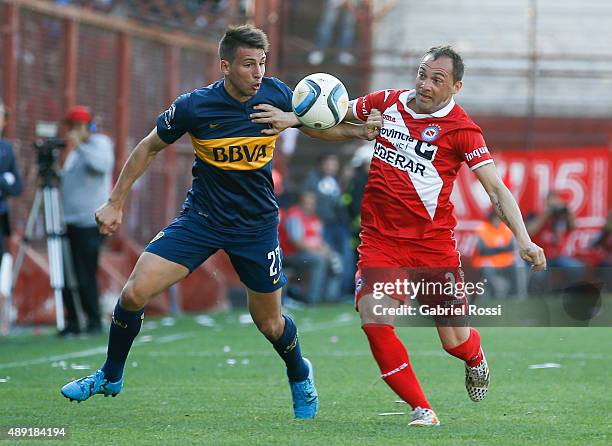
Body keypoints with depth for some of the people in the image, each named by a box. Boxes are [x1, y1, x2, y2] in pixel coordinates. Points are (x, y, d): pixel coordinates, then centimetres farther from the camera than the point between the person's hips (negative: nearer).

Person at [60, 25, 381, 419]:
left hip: (257, 224, 1)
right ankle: (110, 378, 11)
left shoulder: (276, 95, -11)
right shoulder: (194, 106, -16)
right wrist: (116, 202, -1)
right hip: (201, 219, -1)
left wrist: (359, 131, -10)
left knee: (270, 324, 6)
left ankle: (300, 377, 39)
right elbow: (149, 148, 0)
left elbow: (317, 126, 8)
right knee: (135, 293, -12)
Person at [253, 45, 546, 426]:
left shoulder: (461, 129, -7)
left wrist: (524, 240, -21)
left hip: (433, 243, -2)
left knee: (455, 341, 1)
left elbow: (497, 188, -9)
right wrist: (293, 118, 5)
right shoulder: (387, 102, 4)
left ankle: (476, 359, 41)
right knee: (374, 320, -20)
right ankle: (422, 409, -7)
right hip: (380, 238, 3)